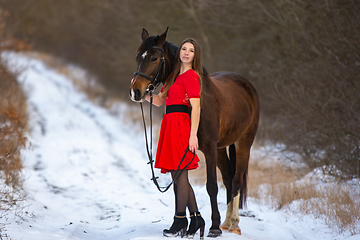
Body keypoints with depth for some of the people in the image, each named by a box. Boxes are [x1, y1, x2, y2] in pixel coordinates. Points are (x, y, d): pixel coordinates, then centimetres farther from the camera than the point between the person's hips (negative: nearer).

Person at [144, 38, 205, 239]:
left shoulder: (191, 76, -7)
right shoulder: (175, 76, 20)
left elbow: (196, 106, -15)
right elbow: (159, 101, 22)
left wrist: (193, 135, -22)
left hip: (181, 126, -9)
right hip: (170, 125, 9)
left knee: (180, 173, -7)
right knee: (178, 175, 10)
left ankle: (180, 222, -3)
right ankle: (196, 219, 17)